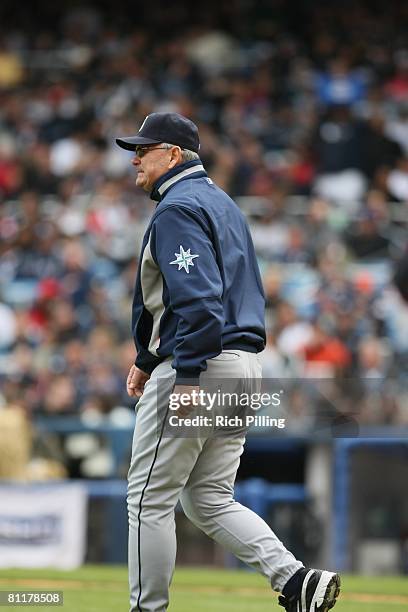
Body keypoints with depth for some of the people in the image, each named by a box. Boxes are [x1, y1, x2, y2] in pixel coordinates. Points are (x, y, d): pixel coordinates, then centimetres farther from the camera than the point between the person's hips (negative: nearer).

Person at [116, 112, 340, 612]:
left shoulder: (178, 207, -11)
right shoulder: (221, 203, 21)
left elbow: (198, 298, -23)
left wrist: (187, 375, -26)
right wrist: (148, 359, 29)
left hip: (200, 365, -10)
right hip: (243, 367, 10)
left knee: (149, 497, 0)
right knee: (209, 499, 11)